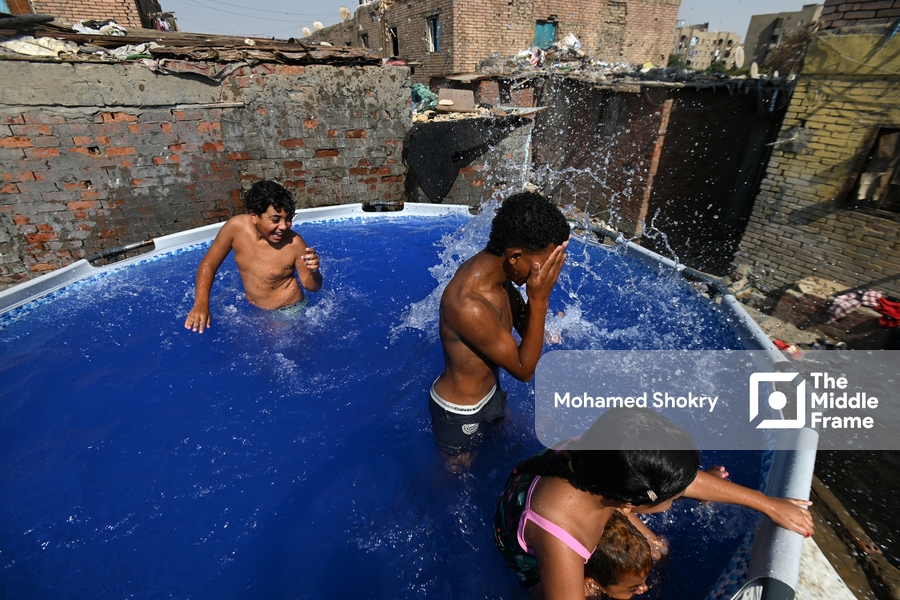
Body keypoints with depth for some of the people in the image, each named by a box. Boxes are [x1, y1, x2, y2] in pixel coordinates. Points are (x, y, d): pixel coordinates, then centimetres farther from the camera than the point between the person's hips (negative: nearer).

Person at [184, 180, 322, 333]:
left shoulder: (295, 244, -29)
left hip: (287, 312, -4)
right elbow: (209, 264, -8)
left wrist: (314, 271, -39)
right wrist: (201, 304, -21)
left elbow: (312, 286, -15)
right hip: (252, 308, 5)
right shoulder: (236, 227, -21)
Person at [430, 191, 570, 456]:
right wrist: (539, 300, -33)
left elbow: (523, 326, -3)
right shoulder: (468, 306, -42)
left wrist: (537, 296, -22)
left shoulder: (493, 270, -15)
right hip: (458, 411, -7)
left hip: (490, 390, 8)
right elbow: (524, 370, -29)